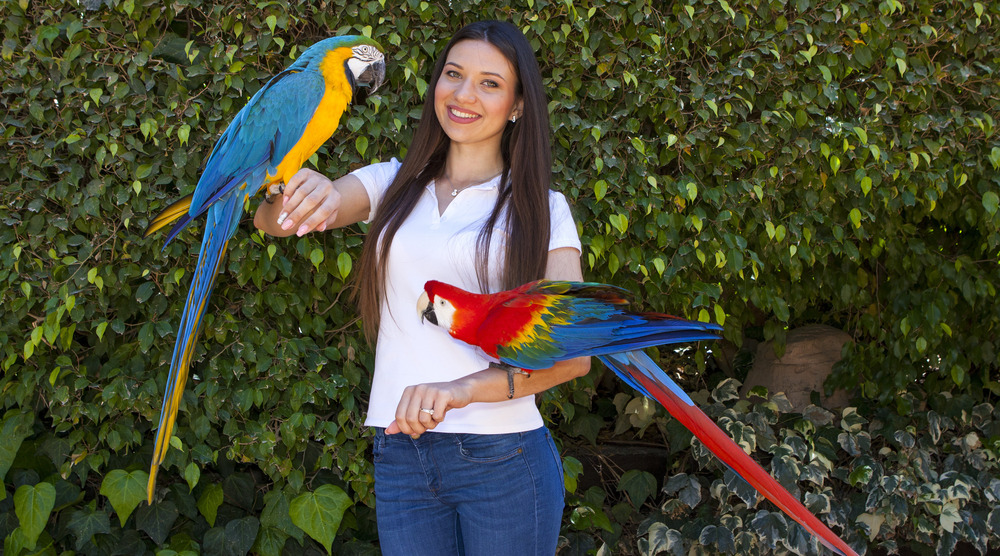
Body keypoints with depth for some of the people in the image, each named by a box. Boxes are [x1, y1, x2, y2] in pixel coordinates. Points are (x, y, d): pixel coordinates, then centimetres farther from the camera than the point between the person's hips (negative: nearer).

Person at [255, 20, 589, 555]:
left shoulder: (539, 209, -1)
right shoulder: (394, 184, 8)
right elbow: (270, 219, -3)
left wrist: (464, 389, -27)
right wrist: (301, 190, -27)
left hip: (502, 456, -2)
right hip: (400, 454, 2)